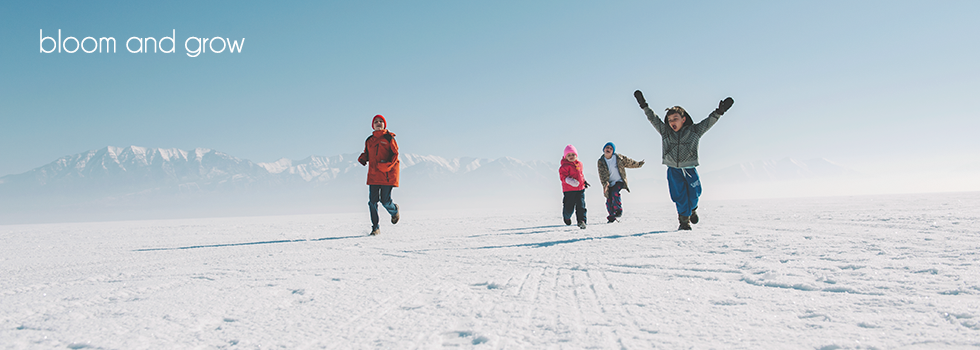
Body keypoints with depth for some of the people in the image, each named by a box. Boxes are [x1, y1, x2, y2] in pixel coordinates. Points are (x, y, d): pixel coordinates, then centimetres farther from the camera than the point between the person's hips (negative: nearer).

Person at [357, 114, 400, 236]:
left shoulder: (389, 138, 1)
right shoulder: (369, 140, 14)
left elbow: (395, 154, -2)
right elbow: (367, 153, 24)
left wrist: (387, 165, -17)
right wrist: (362, 159, 1)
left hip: (387, 174, -4)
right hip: (373, 175, 4)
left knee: (385, 200, -6)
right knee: (372, 201, -3)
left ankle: (394, 211, 30)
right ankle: (375, 228, 7)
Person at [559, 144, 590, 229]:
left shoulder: (579, 164, 12)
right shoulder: (565, 166, -10)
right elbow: (563, 176, -18)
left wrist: (584, 181, 26)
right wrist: (570, 181, -33)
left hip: (580, 188, 5)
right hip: (569, 190, -5)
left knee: (581, 206, -4)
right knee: (569, 207, 2)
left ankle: (581, 221, -3)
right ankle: (566, 217, 32)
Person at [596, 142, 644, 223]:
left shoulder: (619, 157, -4)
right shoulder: (601, 161, -4)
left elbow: (628, 162, 12)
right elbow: (602, 174, -10)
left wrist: (638, 164, 17)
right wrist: (605, 183, -25)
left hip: (619, 182, -2)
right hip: (609, 184, 2)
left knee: (615, 193, -28)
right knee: (609, 201, -2)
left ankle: (618, 210, -13)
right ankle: (612, 216, 16)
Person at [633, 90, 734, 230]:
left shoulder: (694, 131, 3)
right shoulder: (665, 132, 5)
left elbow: (709, 121, -2)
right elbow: (653, 118, 6)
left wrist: (719, 112, -16)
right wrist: (644, 106, 1)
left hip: (689, 169, 0)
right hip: (673, 170, 0)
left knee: (693, 195, 3)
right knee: (680, 196, -4)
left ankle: (692, 209, 36)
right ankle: (684, 220, 10)